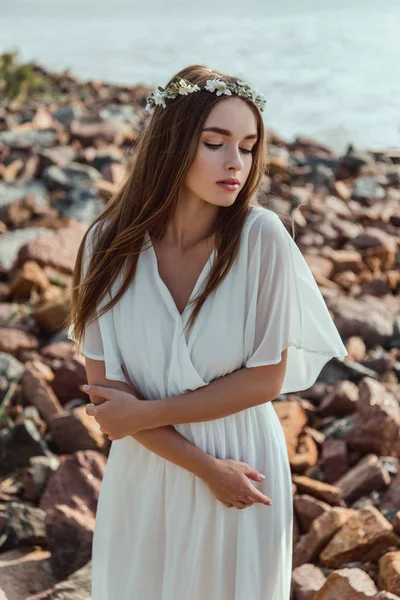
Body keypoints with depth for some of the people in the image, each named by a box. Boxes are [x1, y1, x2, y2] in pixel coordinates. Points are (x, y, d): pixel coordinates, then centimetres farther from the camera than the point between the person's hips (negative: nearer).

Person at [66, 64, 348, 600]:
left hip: (244, 463, -1)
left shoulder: (261, 236, -19)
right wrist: (204, 466, -15)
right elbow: (105, 388, -11)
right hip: (147, 466, 1)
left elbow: (266, 378, -13)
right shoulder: (110, 244, -15)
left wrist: (145, 413, -13)